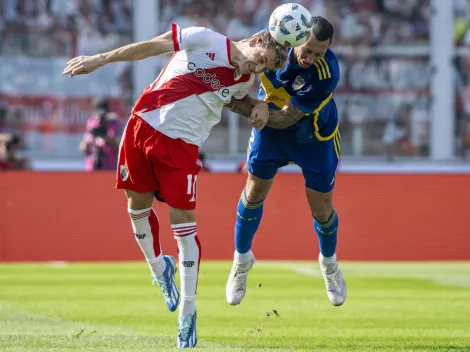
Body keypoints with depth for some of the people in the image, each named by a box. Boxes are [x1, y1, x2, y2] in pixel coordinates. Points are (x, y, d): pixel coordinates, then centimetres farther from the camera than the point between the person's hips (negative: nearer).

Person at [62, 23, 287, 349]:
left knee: (183, 221, -7)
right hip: (145, 124, 0)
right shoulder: (205, 40, -9)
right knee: (137, 205, 10)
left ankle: (188, 313, 0)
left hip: (182, 145, 0)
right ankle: (159, 268, 39)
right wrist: (99, 60, -3)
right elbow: (150, 47, -4)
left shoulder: (246, 82, 0)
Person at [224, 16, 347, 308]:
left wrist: (242, 106, -38)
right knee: (255, 192, 12)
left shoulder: (327, 74, -39)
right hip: (271, 131, 3)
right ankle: (242, 260, 36)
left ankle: (329, 264, 37)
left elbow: (286, 118, -33)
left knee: (322, 210, 5)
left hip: (314, 136, -3)